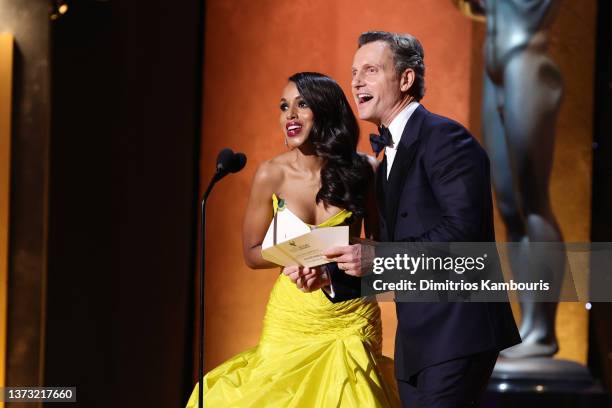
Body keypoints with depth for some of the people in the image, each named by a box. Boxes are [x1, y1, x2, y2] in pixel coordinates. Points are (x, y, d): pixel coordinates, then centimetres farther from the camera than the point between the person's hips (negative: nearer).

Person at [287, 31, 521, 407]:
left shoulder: (444, 138, -9)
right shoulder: (388, 158, 20)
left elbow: (464, 230, -21)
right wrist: (331, 276, 3)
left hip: (456, 333, -9)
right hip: (416, 340, 9)